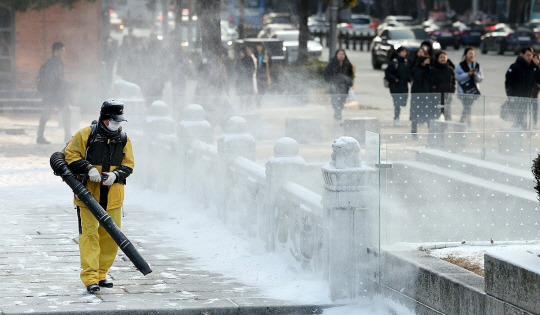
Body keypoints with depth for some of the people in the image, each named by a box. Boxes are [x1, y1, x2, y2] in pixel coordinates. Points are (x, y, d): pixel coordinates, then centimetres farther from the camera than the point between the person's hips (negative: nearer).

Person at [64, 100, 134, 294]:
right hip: (88, 193, -4)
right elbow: (70, 155, -3)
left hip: (113, 196, 5)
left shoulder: (124, 139, 9)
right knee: (89, 234, -9)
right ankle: (90, 278, -12)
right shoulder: (86, 135, -4)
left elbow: (129, 165, 9)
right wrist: (88, 169, -18)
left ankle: (100, 274, 19)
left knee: (111, 235, 6)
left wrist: (116, 174, -12)